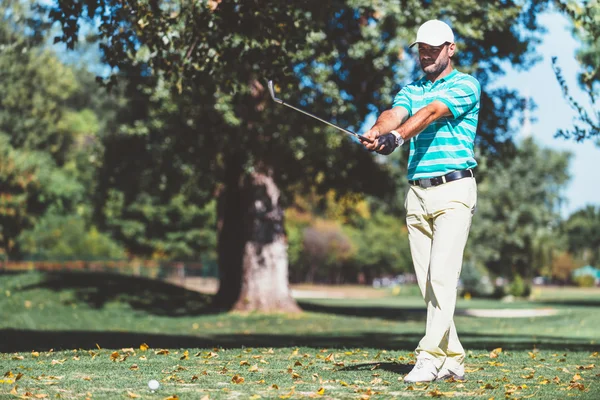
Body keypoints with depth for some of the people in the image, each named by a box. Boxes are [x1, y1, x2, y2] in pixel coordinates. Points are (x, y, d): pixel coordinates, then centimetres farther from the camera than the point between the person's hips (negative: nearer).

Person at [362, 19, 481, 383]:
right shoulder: (411, 90, 16)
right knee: (427, 280, 6)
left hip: (453, 191, -6)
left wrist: (397, 136, -37)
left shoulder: (465, 86, -2)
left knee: (442, 276, -15)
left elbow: (431, 113, -20)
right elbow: (395, 114, -5)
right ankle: (453, 359, 13)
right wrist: (375, 133, -29)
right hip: (417, 192, 7)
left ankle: (430, 358, -16)